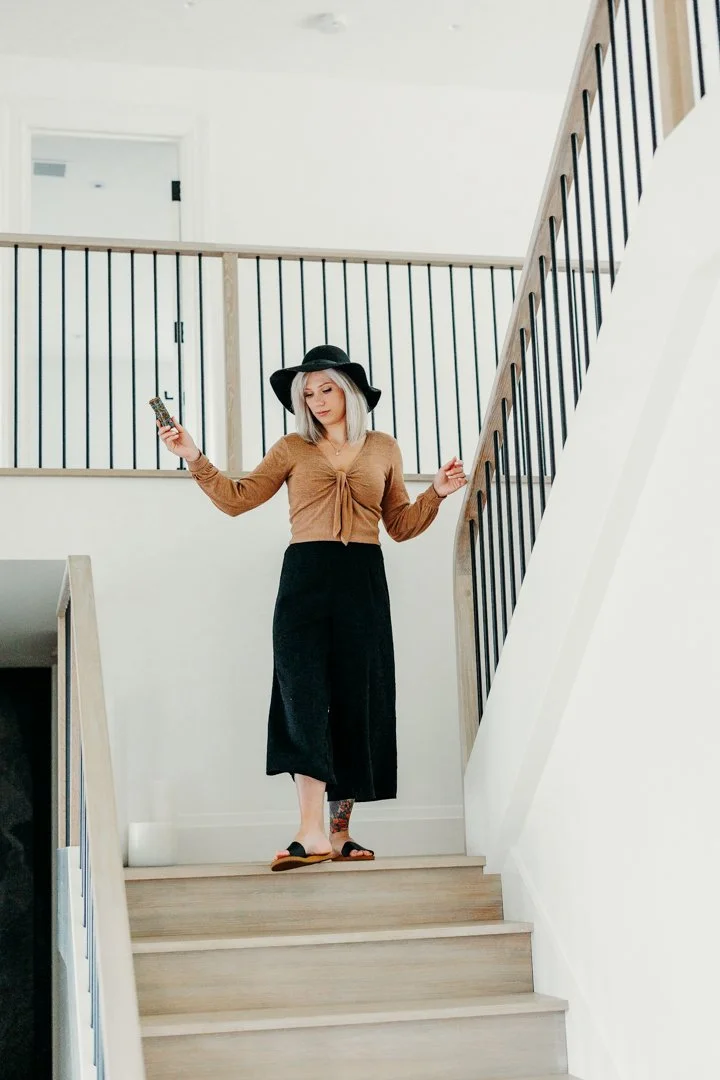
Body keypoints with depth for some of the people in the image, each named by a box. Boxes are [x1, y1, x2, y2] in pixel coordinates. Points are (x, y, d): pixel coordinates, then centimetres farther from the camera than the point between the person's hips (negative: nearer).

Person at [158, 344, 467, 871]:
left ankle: (341, 831, 7)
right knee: (306, 694, -15)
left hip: (364, 581, 1)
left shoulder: (383, 449, 16)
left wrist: (436, 494, 4)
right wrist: (195, 457, -2)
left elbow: (401, 525, 18)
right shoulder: (293, 449, 13)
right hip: (305, 578, -1)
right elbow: (237, 498, 7)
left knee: (358, 700, -1)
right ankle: (313, 832, -21)